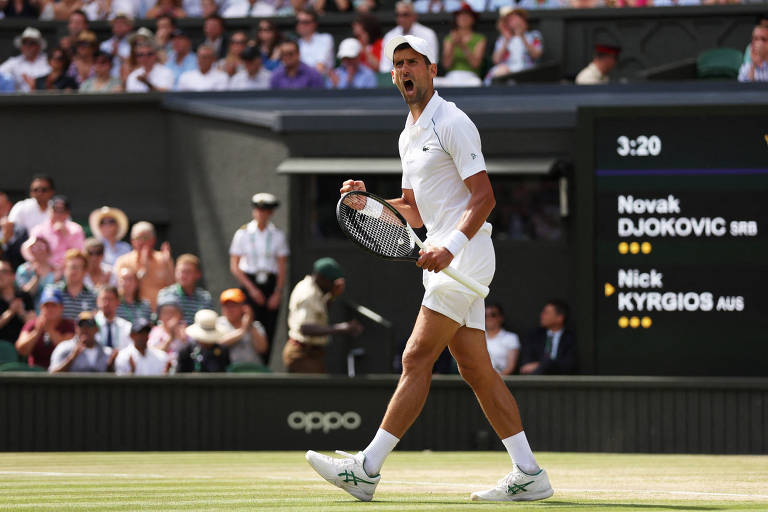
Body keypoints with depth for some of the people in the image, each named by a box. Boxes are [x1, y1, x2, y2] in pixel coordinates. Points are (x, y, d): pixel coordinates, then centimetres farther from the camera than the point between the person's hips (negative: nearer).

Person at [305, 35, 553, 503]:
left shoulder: (452, 123, -9)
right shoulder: (410, 136, 19)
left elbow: (484, 196, -17)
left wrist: (452, 244, -29)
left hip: (464, 255, -10)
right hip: (444, 260, 10)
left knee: (418, 358, -11)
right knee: (476, 371, 6)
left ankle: (367, 469, -14)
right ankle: (529, 474, 6)